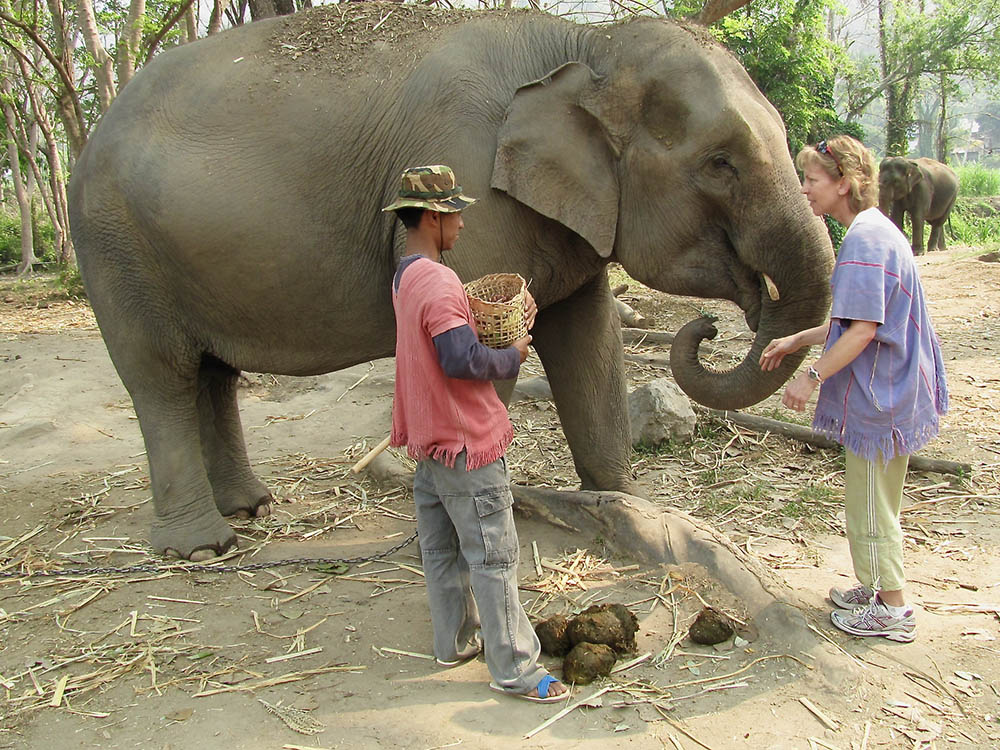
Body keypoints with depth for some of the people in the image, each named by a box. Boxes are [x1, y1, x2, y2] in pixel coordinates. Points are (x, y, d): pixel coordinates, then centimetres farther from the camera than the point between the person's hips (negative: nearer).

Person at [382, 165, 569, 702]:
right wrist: (514, 356, -14)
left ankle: (455, 642, 32)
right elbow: (462, 358, -31)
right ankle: (515, 671, 8)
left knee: (442, 551, 18)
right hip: (465, 442, -10)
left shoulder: (406, 277, 11)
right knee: (493, 559, -1)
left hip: (428, 438, 10)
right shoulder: (438, 282, -22)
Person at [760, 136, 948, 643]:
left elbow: (863, 329, -25)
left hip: (878, 395, -10)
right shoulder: (874, 230, 12)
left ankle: (893, 610, 15)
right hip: (888, 389, 10)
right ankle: (876, 588, 34)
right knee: (871, 499, 20)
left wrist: (813, 377, -20)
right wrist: (797, 341, 17)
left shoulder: (865, 239, -20)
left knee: (870, 503, 3)